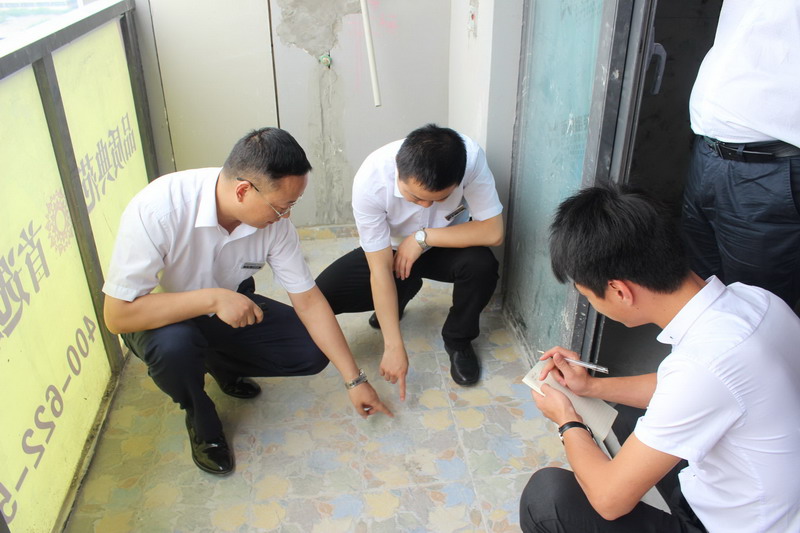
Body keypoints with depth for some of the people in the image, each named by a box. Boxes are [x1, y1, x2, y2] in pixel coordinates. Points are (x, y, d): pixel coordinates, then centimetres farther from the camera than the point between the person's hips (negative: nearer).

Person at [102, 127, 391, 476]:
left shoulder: (274, 221, -21)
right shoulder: (157, 210, -35)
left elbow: (308, 301, -13)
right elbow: (118, 315, -32)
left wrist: (354, 380, -11)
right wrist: (213, 298, -39)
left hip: (231, 308, 4)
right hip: (163, 319, -3)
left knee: (312, 352, -11)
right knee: (174, 344, -37)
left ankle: (220, 364, 16)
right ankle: (199, 418, -3)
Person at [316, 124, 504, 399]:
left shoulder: (470, 157, -33)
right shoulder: (370, 180, -33)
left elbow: (492, 231, -28)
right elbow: (380, 268, -28)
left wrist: (422, 237, -31)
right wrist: (394, 347, -27)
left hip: (446, 246, 0)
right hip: (389, 250, 1)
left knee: (482, 264, -33)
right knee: (322, 295, -18)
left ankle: (458, 339, -2)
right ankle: (401, 294, 12)